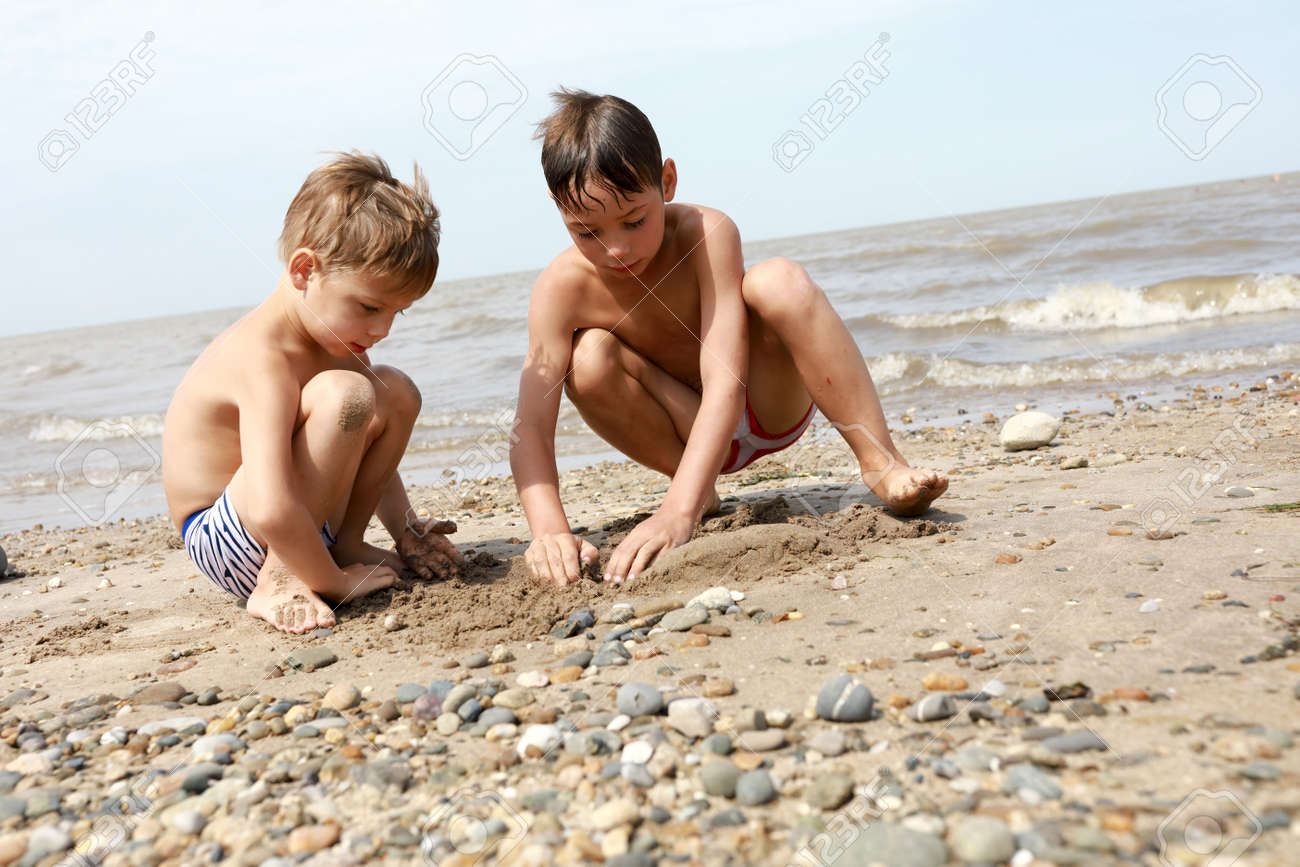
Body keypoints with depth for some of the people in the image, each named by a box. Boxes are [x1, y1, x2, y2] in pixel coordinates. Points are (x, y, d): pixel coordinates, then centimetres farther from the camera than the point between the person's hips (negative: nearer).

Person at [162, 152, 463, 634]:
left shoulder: (337, 342, 2)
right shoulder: (263, 360, -28)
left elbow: (361, 453, 17)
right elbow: (270, 511, -38)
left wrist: (405, 531, 7)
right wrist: (331, 582, -24)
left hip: (291, 529, 9)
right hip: (223, 547, -9)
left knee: (395, 391, 2)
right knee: (342, 395, -30)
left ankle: (346, 543, 6)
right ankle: (277, 583, -21)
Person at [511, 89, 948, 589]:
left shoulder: (706, 234, -27)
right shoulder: (562, 287, -21)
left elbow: (725, 383, -37)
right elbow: (530, 425, -28)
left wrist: (676, 513, -49)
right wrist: (549, 528, -48)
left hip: (769, 402, -2)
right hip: (691, 429, 2)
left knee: (778, 281, -32)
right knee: (589, 360, -28)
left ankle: (880, 463, -26)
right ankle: (701, 493, -8)